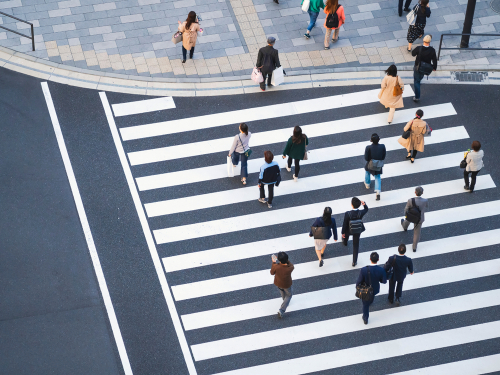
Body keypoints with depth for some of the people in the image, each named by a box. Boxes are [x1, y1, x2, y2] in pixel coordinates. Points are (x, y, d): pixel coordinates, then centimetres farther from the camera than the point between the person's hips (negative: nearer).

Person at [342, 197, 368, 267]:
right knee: (356, 245, 21)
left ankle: (345, 242, 73)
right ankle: (354, 262, 30)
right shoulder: (361, 213, -32)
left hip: (349, 230, -1)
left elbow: (345, 224, -22)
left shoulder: (347, 214, -38)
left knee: (346, 234, 38)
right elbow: (366, 209, -6)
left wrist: (343, 233, -6)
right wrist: (364, 204, -27)